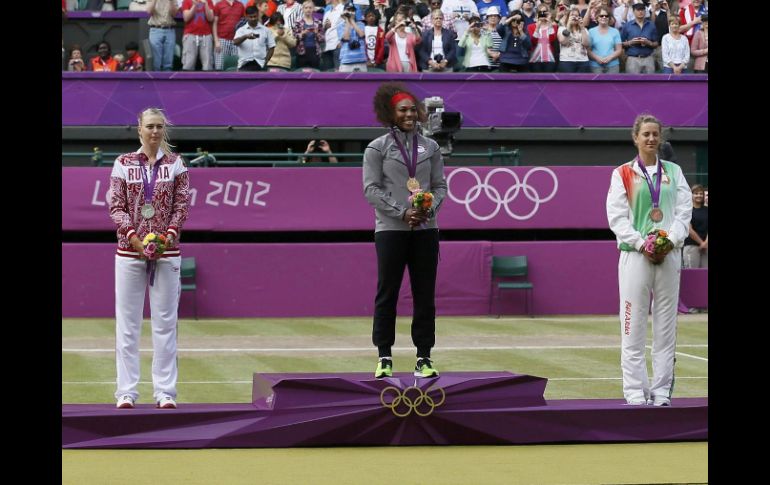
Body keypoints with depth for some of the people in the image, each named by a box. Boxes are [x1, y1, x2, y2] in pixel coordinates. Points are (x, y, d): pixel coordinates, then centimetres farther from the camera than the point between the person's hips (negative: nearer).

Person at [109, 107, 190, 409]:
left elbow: (181, 205, 3)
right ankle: (126, 392, 3)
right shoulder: (124, 163, 5)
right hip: (130, 249, 0)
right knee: (127, 322, 0)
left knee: (165, 322, 1)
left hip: (166, 250, 0)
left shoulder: (175, 163, 6)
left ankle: (165, 392, 4)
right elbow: (116, 206, 1)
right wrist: (134, 237, -13)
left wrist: (168, 236, -12)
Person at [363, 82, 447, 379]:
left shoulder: (430, 147, 11)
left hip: (426, 229, 3)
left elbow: (440, 185, 11)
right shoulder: (377, 148, 0)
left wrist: (430, 208, -9)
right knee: (387, 294, -2)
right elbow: (372, 189, -6)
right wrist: (402, 212, -15)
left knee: (425, 294, 3)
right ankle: (384, 358, 3)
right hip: (391, 229, -3)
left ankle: (424, 358, 8)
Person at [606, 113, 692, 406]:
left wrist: (671, 240, -10)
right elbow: (616, 217, -3)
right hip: (635, 255, -3)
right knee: (633, 327, -4)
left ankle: (662, 391, 7)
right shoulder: (623, 174, 4)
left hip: (669, 255, 3)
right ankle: (635, 391, 0)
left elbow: (684, 211, 6)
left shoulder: (674, 172, 13)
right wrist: (641, 243, -14)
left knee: (666, 326, 3)